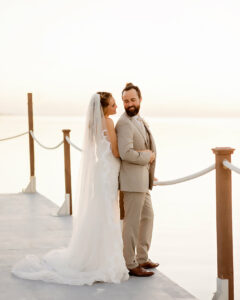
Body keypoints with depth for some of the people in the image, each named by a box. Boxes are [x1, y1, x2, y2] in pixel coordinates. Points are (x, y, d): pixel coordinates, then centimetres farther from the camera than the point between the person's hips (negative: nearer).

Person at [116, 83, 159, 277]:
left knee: (147, 217, 19)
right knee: (132, 222, -2)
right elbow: (126, 153, -28)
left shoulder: (140, 120, 13)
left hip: (142, 180, 10)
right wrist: (148, 157, -14)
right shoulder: (124, 124, -17)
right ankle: (130, 264, 7)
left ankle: (142, 258, 30)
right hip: (132, 181, -10)